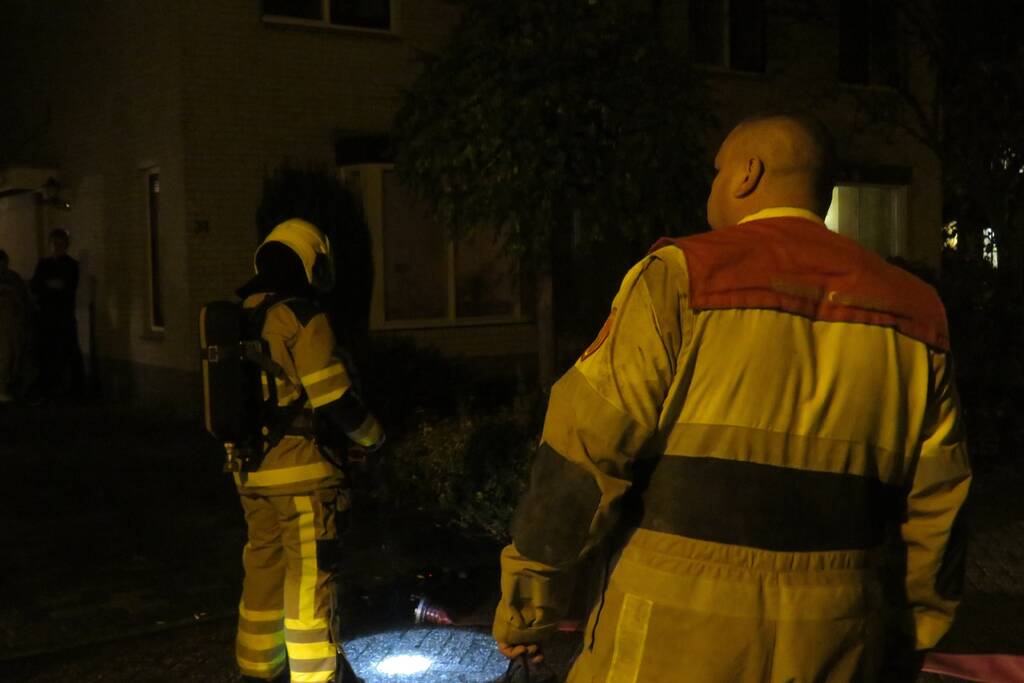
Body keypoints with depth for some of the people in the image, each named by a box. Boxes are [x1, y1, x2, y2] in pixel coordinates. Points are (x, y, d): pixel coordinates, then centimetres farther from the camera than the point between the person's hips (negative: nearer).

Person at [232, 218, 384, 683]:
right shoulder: (301, 317, -14)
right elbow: (334, 401, -16)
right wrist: (372, 436, 0)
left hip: (250, 469, 7)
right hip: (297, 468, -7)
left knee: (263, 567, 17)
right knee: (310, 575, 3)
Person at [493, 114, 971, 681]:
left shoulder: (685, 277, -7)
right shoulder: (912, 310, 8)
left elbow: (586, 452, -11)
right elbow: (934, 507, 8)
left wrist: (527, 602, -1)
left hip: (678, 635, -4)